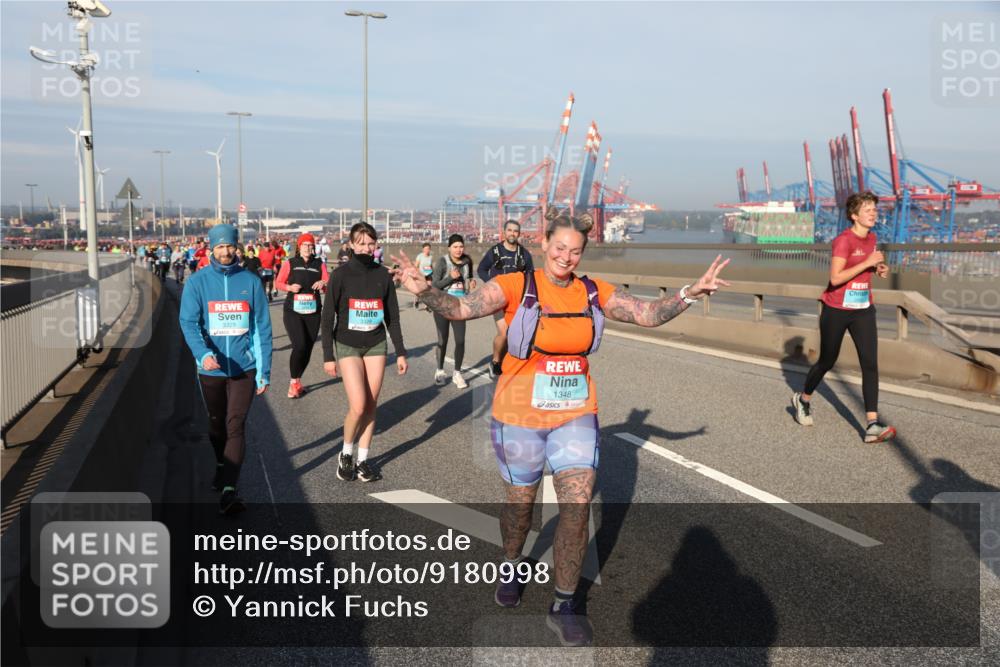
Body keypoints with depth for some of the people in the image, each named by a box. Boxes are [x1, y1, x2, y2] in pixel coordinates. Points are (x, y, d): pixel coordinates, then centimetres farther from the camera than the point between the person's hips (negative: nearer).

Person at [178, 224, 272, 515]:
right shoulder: (197, 282, -2)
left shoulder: (250, 282, -1)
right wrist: (204, 354, -30)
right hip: (210, 368, 2)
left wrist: (264, 371, -2)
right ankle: (222, 466, 43)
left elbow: (262, 328, 1)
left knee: (236, 425, -9)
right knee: (216, 425, 18)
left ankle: (229, 490, -9)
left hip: (244, 368, -1)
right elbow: (189, 322, -11)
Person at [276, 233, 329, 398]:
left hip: (313, 312, 3)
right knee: (299, 346, -17)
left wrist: (323, 284, -21)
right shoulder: (290, 263, 2)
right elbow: (278, 282, 6)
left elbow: (328, 286, 1)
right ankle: (293, 382, 2)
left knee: (308, 348, 6)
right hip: (293, 311, -3)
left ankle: (297, 381, 27)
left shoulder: (320, 264, 6)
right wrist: (290, 287, -12)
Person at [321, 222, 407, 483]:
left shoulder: (383, 275, 2)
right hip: (347, 346, -3)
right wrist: (328, 356, -7)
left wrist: (400, 352, 6)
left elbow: (392, 317, 8)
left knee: (371, 405, 2)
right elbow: (328, 317, -4)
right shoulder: (341, 274, -7)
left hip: (376, 345, 3)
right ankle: (346, 454, 12)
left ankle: (363, 460, 16)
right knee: (358, 406, -12)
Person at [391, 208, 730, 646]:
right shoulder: (515, 286, -10)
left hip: (576, 417, 2)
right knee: (520, 502, 16)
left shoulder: (594, 293, 0)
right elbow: (460, 309, -18)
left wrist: (690, 293, -12)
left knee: (578, 507, -4)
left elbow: (648, 314, 2)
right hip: (520, 417, -2)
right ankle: (512, 567, 47)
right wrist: (423, 290, -36)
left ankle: (564, 605, 14)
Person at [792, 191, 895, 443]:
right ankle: (802, 400, 39)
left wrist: (878, 268, 3)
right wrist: (867, 262, -25)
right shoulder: (843, 240, -17)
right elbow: (835, 278, -24)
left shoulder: (871, 238, 6)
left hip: (863, 310, 6)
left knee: (870, 363, -7)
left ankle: (873, 426, -10)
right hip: (837, 310, -6)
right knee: (827, 361, 11)